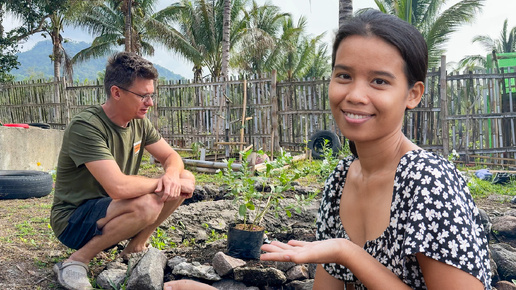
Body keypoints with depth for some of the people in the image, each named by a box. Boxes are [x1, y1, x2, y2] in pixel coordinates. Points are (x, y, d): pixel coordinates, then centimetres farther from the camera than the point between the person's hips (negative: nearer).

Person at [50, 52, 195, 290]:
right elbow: (118, 187, -36)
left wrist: (172, 176, -20)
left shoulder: (139, 123, -1)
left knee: (186, 179, -5)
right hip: (73, 220, -7)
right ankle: (77, 261, -14)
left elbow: (172, 157, 4)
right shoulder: (86, 127, -26)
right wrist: (162, 183, -20)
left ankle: (135, 247, 4)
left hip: (112, 209, 8)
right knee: (147, 205, -36)